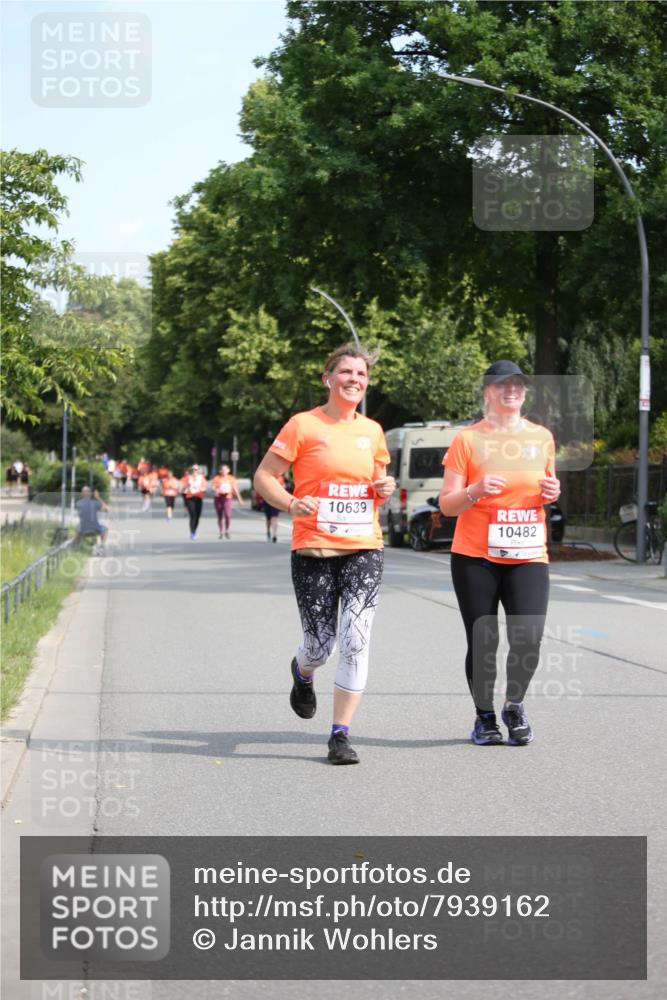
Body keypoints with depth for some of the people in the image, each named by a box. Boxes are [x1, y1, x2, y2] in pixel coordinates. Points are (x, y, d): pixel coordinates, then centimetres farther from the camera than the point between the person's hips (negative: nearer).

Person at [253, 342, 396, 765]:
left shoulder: (372, 430, 12)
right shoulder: (303, 425, -2)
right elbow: (264, 476, -2)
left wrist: (385, 488, 3)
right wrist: (292, 503, -20)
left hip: (365, 549, 3)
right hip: (313, 551, -3)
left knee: (356, 639, -11)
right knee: (321, 645, 4)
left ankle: (341, 734, -5)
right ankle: (303, 673, 43)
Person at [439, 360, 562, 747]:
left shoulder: (542, 437, 9)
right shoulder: (468, 439, -2)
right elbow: (447, 504, -2)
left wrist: (552, 492, 0)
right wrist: (476, 491, -22)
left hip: (528, 557, 2)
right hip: (476, 558, -2)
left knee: (528, 639, -11)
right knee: (482, 643, 2)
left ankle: (515, 705, 15)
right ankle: (484, 717, 22)